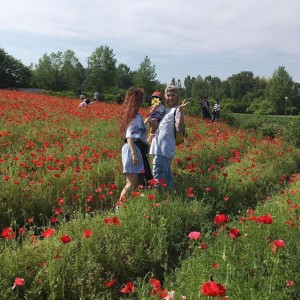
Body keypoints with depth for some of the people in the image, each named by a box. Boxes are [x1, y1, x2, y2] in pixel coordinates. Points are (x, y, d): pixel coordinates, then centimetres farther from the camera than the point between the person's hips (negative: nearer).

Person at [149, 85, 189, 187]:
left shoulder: (177, 110, -7)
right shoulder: (166, 111, 19)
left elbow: (180, 128, -21)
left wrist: (181, 112, -32)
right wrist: (154, 125, 7)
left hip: (164, 149, -9)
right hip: (160, 149, 9)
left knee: (157, 175, -13)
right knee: (166, 174, 16)